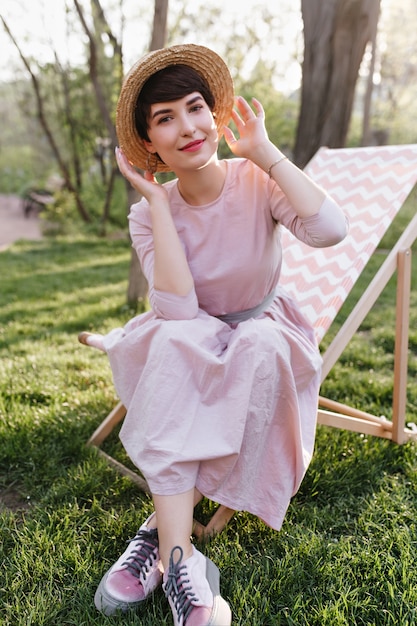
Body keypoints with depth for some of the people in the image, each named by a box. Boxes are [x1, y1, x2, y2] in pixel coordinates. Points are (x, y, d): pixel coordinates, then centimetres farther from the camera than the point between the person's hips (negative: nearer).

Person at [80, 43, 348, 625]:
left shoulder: (259, 181, -12)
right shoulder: (148, 215, -9)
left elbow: (331, 229, -33)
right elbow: (179, 310, -26)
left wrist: (266, 152, -25)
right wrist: (158, 204, -22)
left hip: (264, 333, 0)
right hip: (191, 344, 0)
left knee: (260, 352, -34)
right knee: (174, 343, -33)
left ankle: (160, 529, -23)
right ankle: (178, 557, -32)